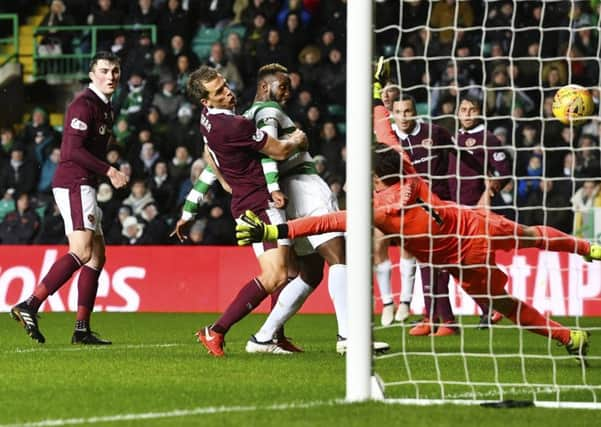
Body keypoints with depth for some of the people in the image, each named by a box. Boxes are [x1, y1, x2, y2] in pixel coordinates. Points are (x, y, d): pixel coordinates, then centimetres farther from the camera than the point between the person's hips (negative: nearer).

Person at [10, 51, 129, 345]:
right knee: (82, 252, -20)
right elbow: (74, 149, -19)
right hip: (73, 184, -11)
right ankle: (29, 306, -23)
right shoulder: (84, 104, -11)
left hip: (84, 186, 11)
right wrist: (109, 171, -18)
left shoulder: (105, 107, 19)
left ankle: (82, 329, 8)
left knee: (97, 255, 9)